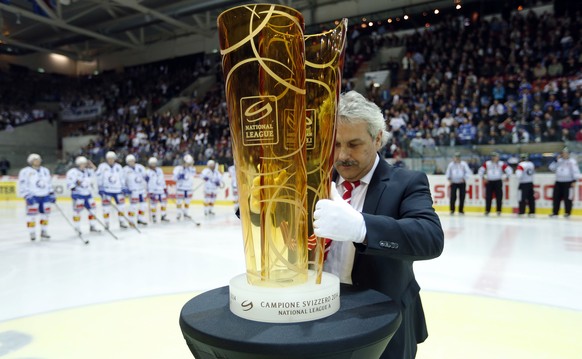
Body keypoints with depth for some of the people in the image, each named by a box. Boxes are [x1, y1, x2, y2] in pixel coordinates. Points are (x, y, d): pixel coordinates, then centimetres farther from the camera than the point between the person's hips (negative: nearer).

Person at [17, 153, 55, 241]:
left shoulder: (45, 170, 14)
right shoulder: (25, 171, -4)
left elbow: (49, 183, 20)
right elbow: (22, 186, -8)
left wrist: (52, 194, 13)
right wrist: (27, 196, -18)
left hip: (45, 196, 5)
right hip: (32, 196, -5)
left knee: (45, 214, 6)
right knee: (32, 214, -7)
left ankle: (44, 232, 16)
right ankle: (32, 233, 1)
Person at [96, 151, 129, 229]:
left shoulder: (118, 167, 8)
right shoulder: (102, 166, -2)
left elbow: (121, 177, 13)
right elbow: (99, 177, -2)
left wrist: (123, 187, 8)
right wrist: (100, 188, -8)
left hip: (117, 190, 3)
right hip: (106, 190, -3)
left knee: (121, 206, 4)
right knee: (106, 207, -1)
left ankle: (122, 221, 16)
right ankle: (106, 223, 10)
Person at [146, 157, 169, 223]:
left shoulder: (159, 170, 10)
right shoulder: (148, 172, -9)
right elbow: (147, 183, -11)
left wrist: (165, 188, 14)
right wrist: (150, 193, -15)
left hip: (161, 190, 6)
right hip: (154, 192, -6)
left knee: (164, 203, 7)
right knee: (153, 204, -2)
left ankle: (163, 216, 17)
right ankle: (154, 217, 13)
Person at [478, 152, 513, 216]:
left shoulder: (501, 164, 1)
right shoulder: (487, 163, 4)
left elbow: (509, 170, 2)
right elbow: (480, 171, 10)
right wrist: (483, 178, 5)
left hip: (498, 182, -1)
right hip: (489, 182, 1)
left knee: (499, 197, -2)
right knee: (488, 197, -1)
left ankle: (499, 211, 7)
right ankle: (487, 211, 5)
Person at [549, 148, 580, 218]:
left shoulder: (572, 161, -1)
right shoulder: (559, 161, 14)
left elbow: (575, 171, -7)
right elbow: (552, 168, 6)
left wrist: (574, 181, -16)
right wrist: (556, 160, -1)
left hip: (568, 182, -5)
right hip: (558, 182, 5)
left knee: (568, 198, -5)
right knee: (556, 198, 4)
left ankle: (567, 213, 2)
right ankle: (555, 212, 8)